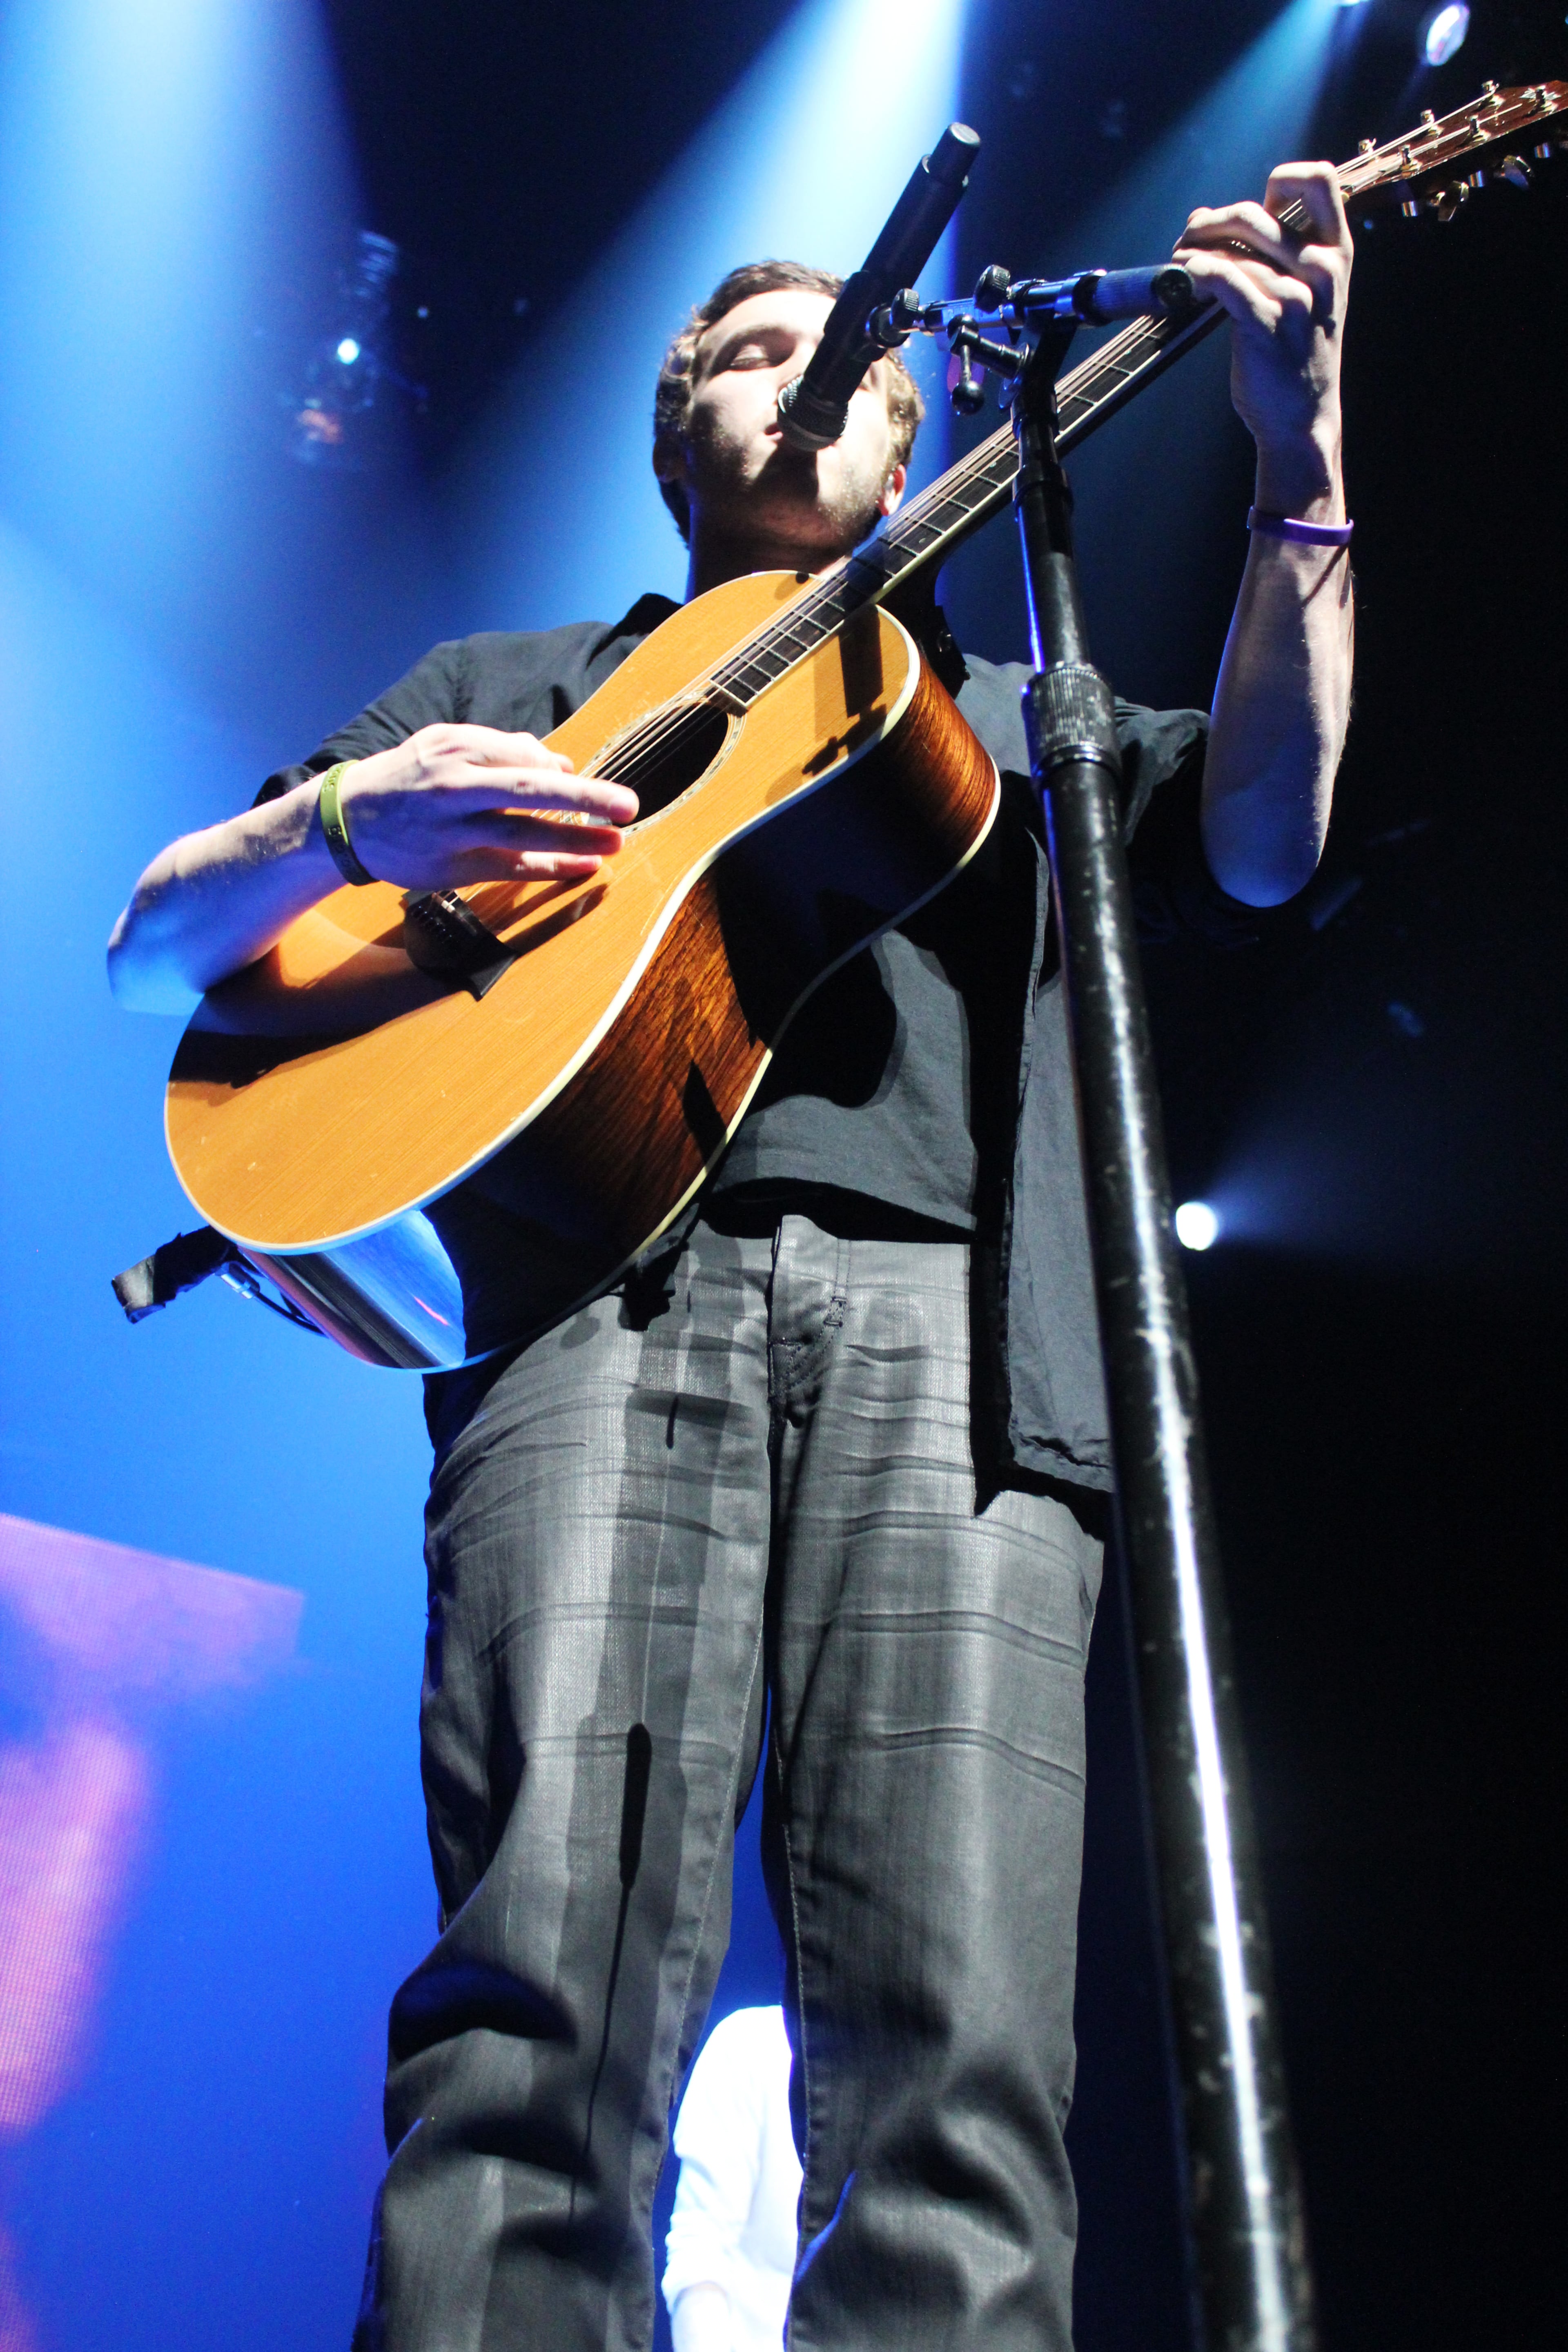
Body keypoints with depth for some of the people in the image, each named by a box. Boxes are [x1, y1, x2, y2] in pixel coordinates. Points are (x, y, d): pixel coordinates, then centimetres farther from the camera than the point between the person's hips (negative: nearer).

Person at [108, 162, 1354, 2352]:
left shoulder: (1019, 712, 34)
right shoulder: (503, 683, 31)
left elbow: (1257, 842, 13)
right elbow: (153, 942, 23)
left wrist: (1302, 470, 2)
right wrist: (347, 819, 0)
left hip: (949, 1306, 1)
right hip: (606, 1268, 0)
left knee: (961, 2062, -14)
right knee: (550, 1989, -21)